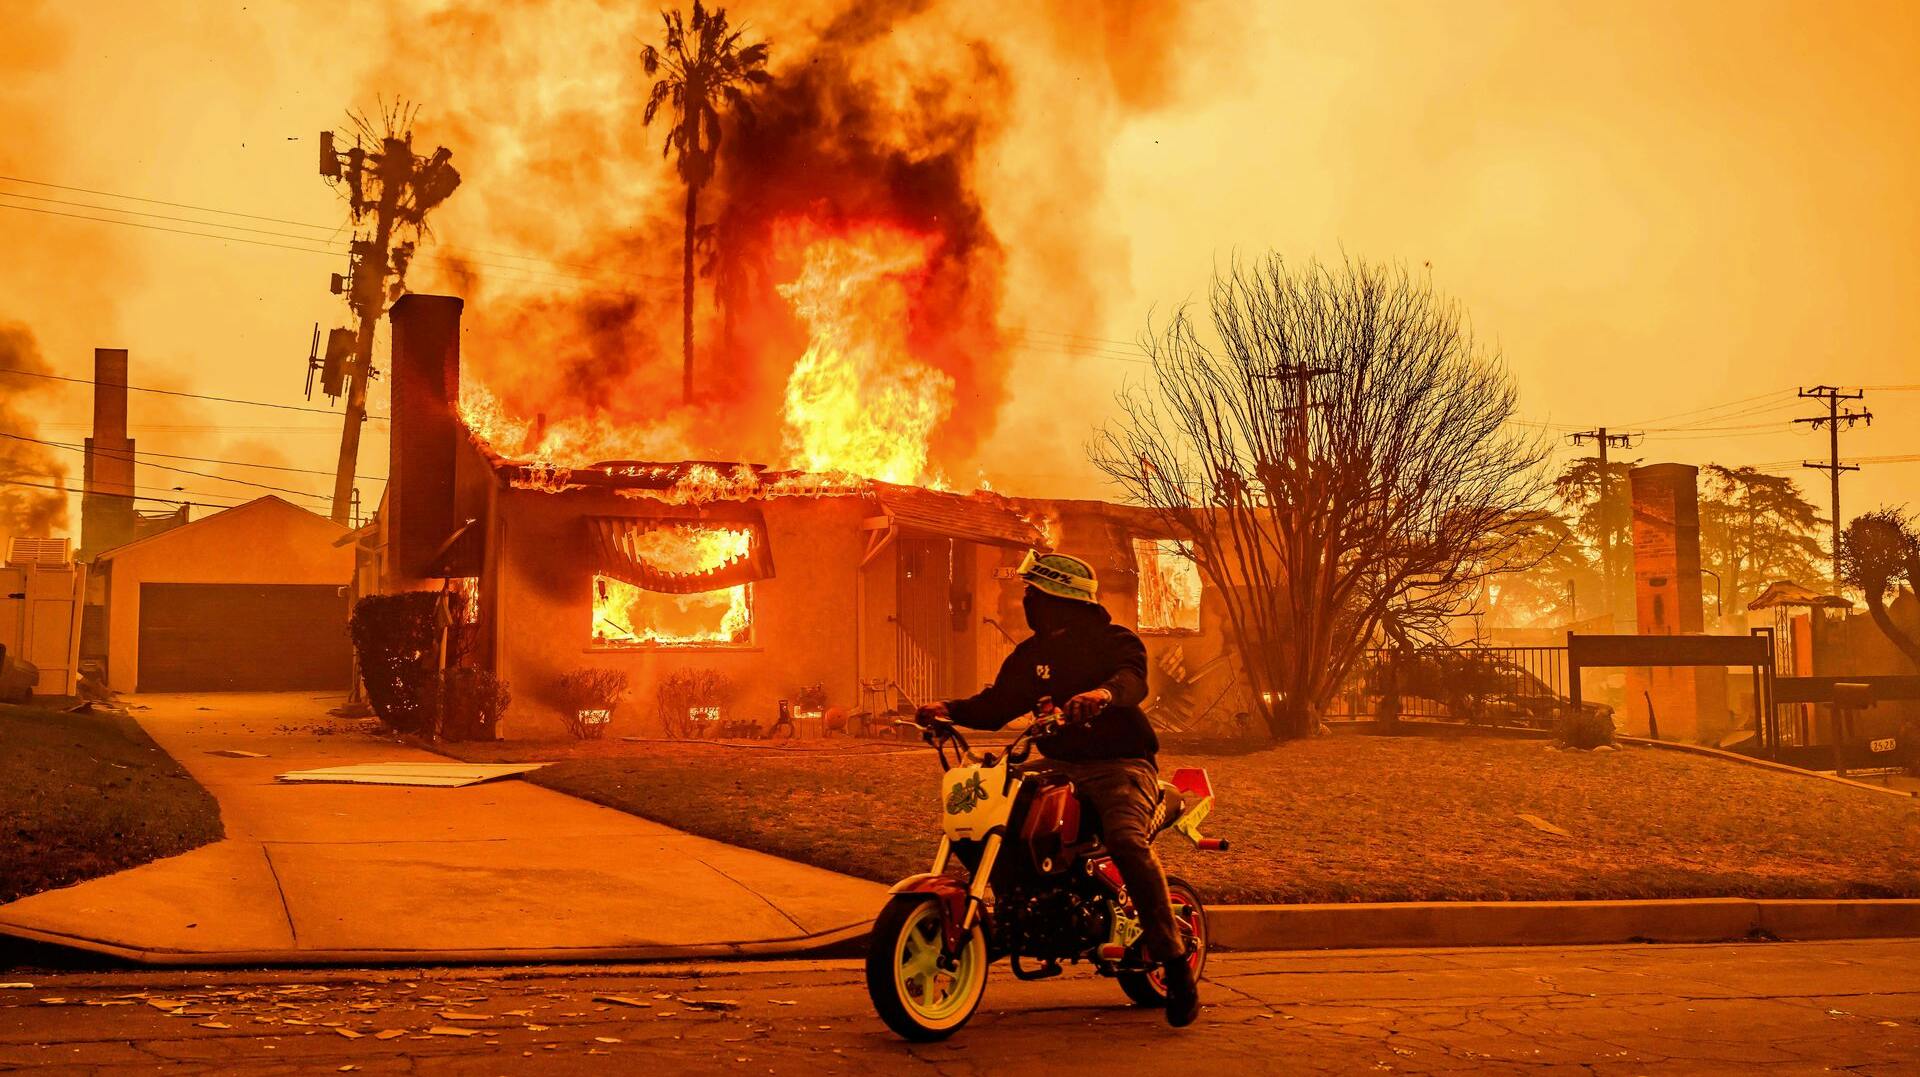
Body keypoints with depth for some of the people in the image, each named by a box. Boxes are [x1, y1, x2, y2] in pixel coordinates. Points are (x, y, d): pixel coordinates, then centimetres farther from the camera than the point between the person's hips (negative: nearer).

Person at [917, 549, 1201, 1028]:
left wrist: (1104, 692, -46)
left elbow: (1135, 677, -24)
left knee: (1128, 842, -32)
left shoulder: (1114, 640, -2)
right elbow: (996, 705, 12)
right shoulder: (1030, 654, 17)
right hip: (1058, 766, 7)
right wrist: (951, 710, -6)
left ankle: (1176, 963, -27)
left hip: (1119, 764, -7)